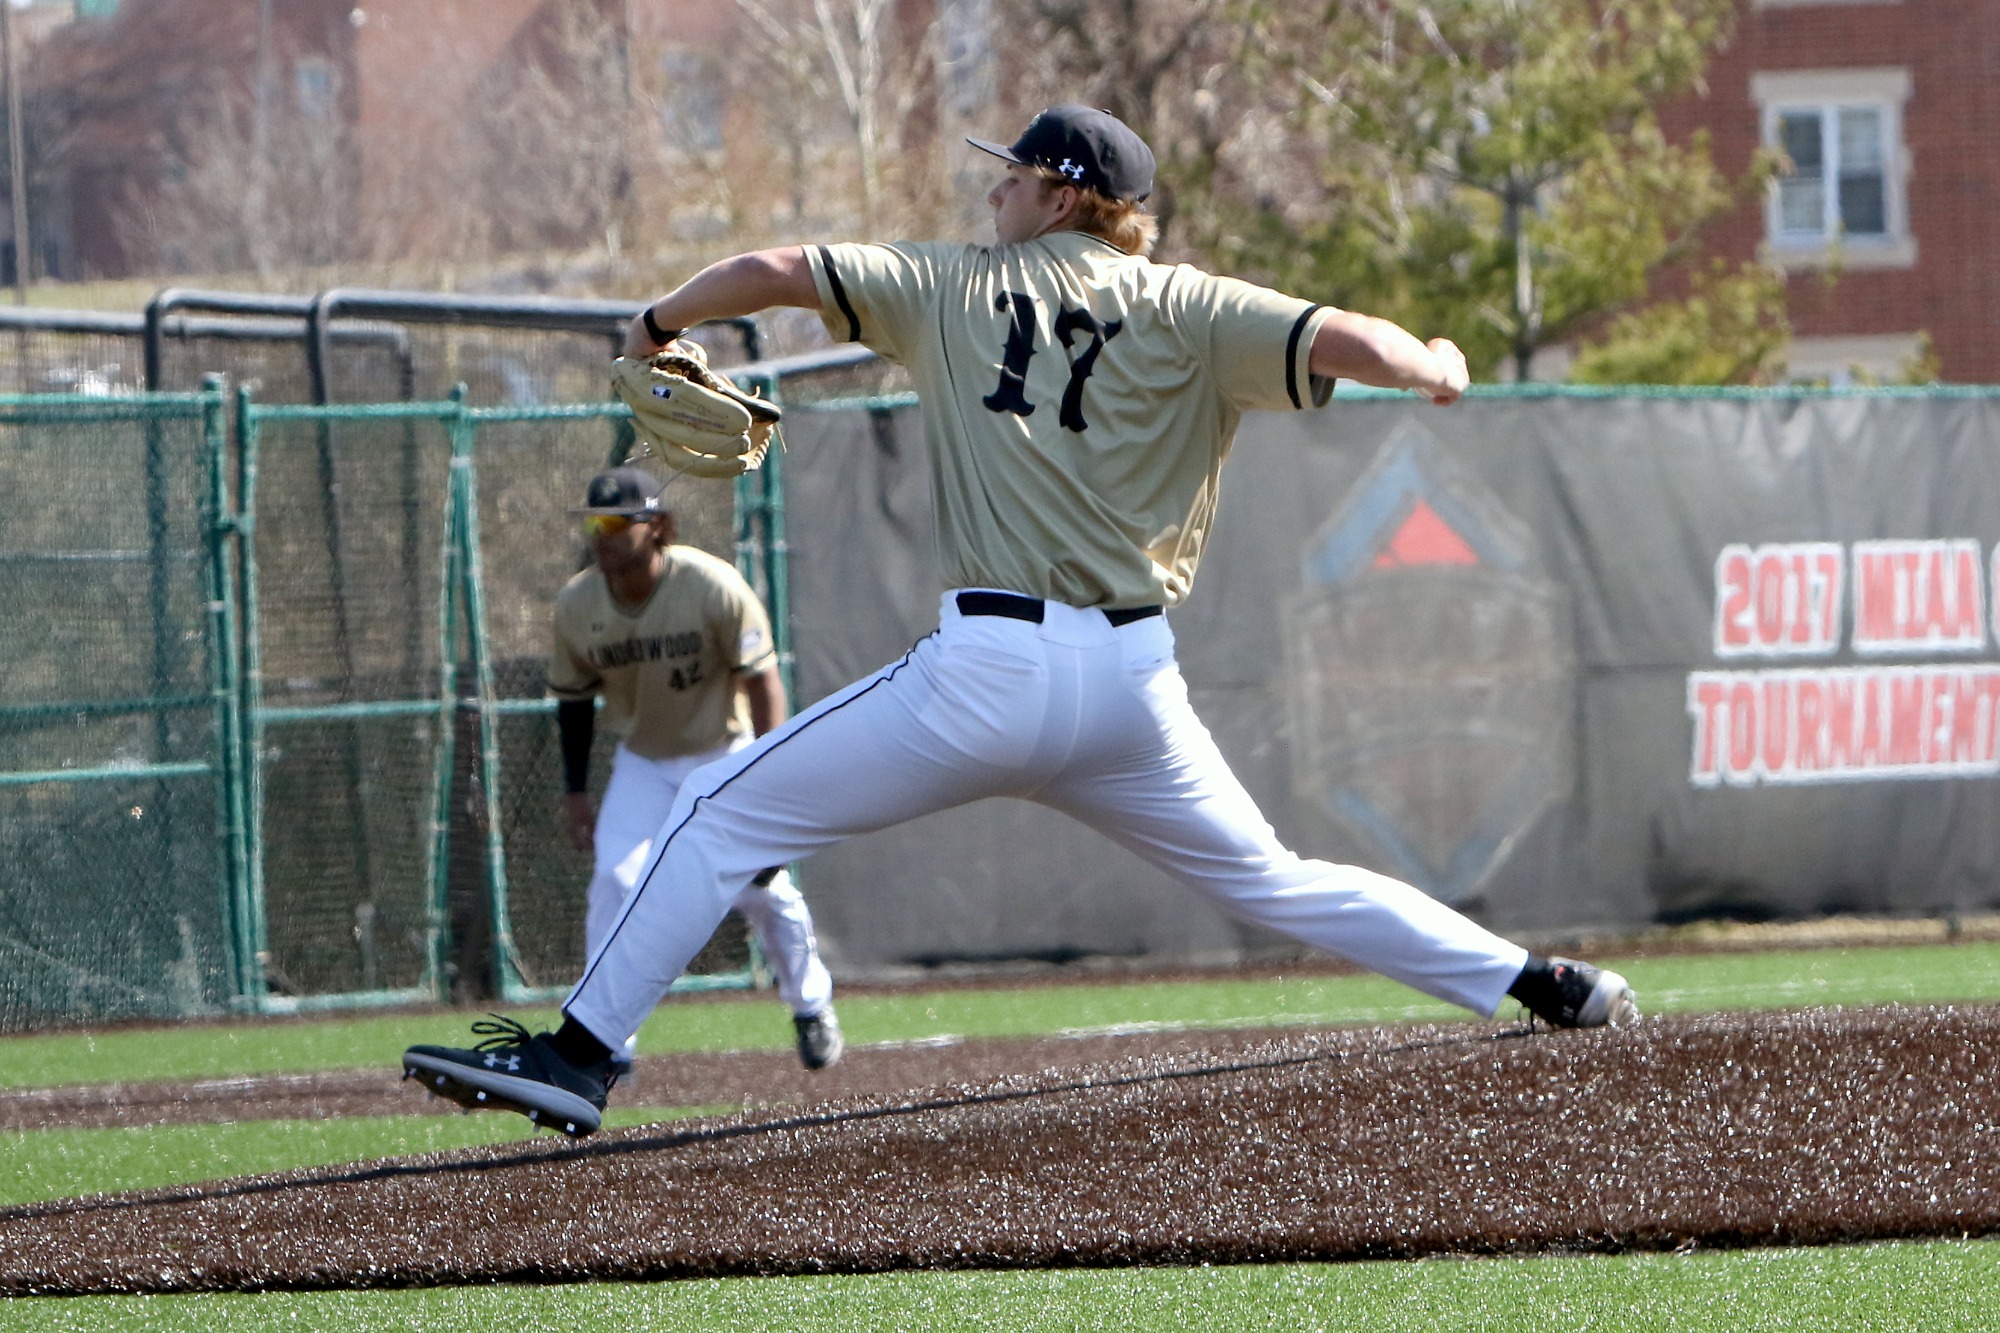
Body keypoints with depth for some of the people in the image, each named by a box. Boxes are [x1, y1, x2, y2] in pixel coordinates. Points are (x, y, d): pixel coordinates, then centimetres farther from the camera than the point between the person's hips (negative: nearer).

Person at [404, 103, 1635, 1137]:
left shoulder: (956, 288, 10)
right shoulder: (1185, 311, 8)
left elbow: (774, 271, 11)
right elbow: (1344, 342, -3)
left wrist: (660, 325, 30)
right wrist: (1437, 367, 19)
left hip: (989, 671, -3)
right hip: (1135, 680, 3)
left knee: (726, 815, 5)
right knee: (1268, 880, 19)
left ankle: (579, 1058, -5)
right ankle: (1540, 984, 12)